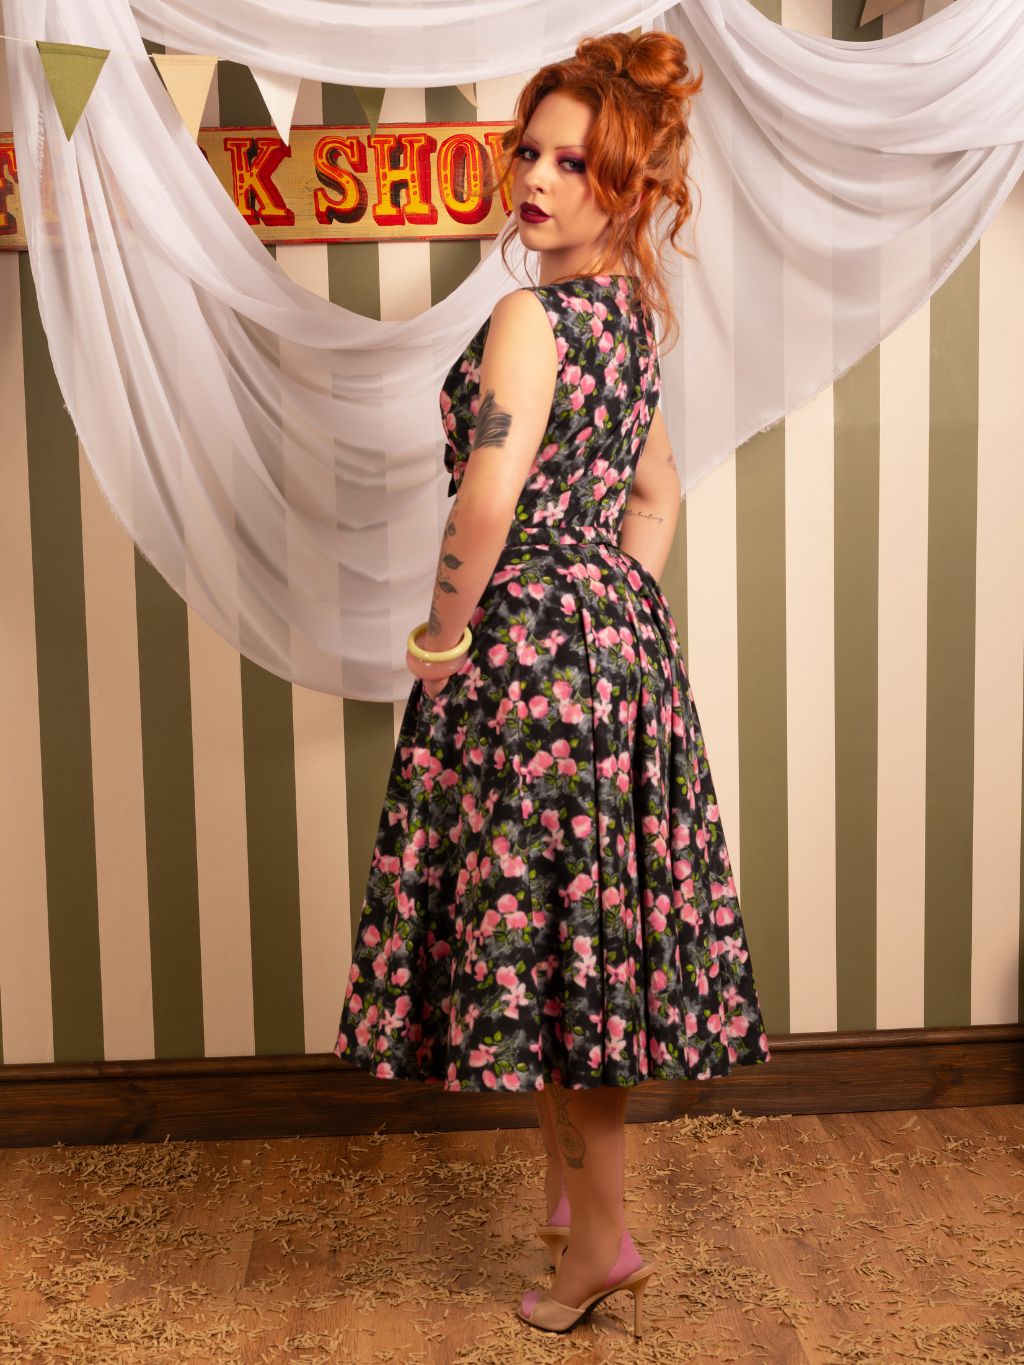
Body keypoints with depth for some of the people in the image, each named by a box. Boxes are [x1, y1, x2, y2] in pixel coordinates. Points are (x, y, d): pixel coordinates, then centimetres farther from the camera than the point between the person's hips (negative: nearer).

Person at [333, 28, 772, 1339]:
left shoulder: (534, 315, -16)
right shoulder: (628, 312, 13)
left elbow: (488, 499, -28)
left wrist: (443, 634, -14)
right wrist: (626, 607, 15)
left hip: (533, 645, -9)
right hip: (621, 634, 9)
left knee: (550, 935, 1)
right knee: (592, 934, 17)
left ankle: (599, 1243, 15)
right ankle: (576, 1195, 34)